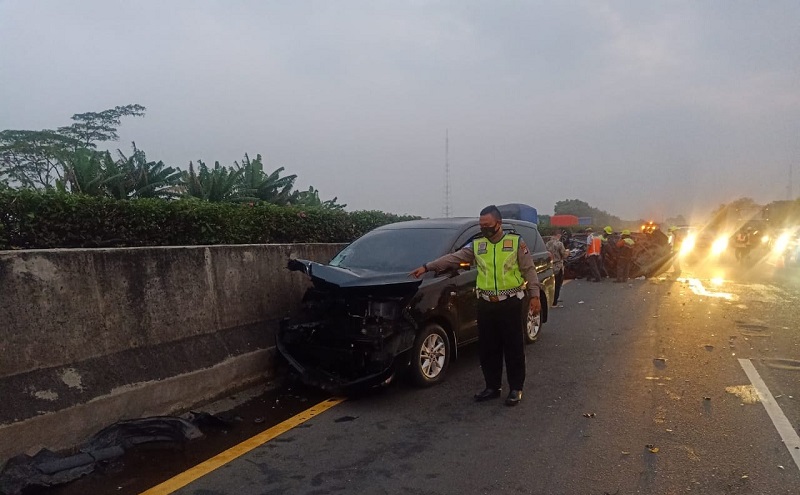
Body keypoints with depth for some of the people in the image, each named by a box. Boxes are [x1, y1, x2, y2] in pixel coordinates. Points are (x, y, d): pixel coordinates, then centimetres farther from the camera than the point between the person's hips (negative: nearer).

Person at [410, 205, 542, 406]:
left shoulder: (516, 242, -1)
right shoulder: (476, 245, 6)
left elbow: (529, 270, 1)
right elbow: (452, 258, 3)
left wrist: (534, 295, -6)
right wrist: (427, 267, -4)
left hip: (510, 303, -3)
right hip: (486, 304, 3)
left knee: (514, 348, 4)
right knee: (488, 348, 10)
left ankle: (516, 389, 17)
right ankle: (492, 387, 23)